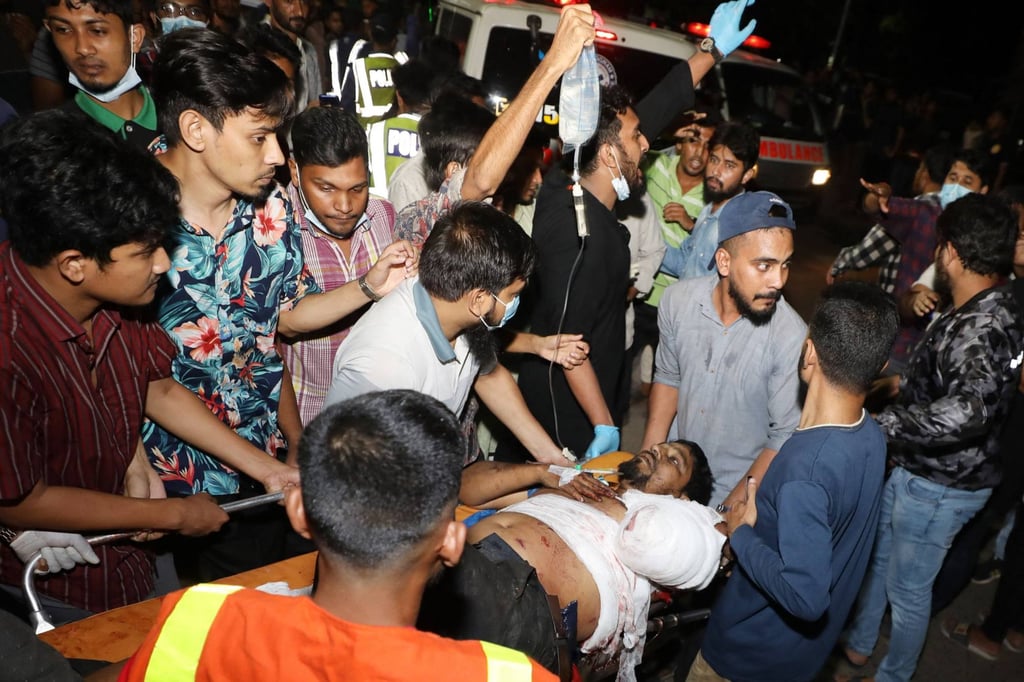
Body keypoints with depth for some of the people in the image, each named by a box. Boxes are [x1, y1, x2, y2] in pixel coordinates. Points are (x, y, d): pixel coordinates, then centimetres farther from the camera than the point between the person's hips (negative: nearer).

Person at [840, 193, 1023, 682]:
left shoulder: (984, 328, -31)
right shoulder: (977, 311, 0)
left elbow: (966, 410, -49)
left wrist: (879, 424, -43)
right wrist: (903, 383, 26)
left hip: (940, 485, -9)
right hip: (913, 468, 9)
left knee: (908, 588, 13)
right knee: (875, 554, 26)